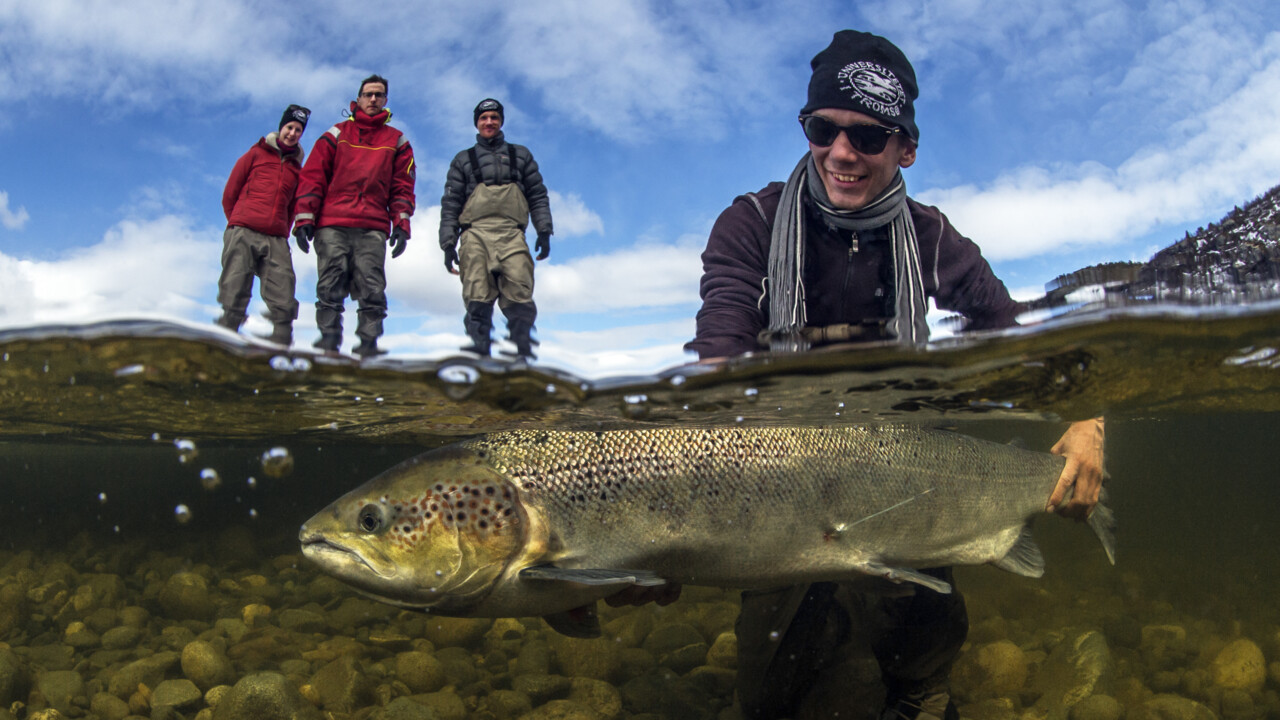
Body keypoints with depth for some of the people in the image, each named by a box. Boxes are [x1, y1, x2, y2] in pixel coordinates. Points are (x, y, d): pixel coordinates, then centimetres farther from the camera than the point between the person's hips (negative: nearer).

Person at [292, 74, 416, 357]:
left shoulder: (397, 141, 18)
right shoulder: (336, 135, 15)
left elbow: (402, 187, 13)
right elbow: (312, 177, 9)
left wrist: (401, 225, 1)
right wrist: (304, 219, -1)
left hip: (373, 230, 0)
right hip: (332, 226, 0)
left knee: (372, 290, -8)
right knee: (330, 288, -6)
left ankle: (368, 343, -6)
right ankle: (328, 340, -4)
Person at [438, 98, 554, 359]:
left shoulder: (520, 155, 25)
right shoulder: (463, 160, 23)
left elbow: (538, 195, 19)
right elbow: (450, 204, 16)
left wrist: (544, 231, 5)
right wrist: (448, 243, 6)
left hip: (511, 235, 0)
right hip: (475, 235, 0)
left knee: (519, 299, -17)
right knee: (478, 300, -12)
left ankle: (524, 358, -15)